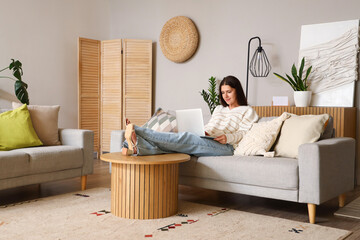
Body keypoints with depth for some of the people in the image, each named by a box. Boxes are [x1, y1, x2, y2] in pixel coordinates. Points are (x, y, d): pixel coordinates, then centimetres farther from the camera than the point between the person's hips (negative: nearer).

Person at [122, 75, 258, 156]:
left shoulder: (247, 111, 16)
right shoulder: (219, 109, 34)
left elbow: (243, 132, 1)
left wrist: (227, 137, -19)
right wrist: (203, 132, -1)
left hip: (225, 147, -6)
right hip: (205, 142, 6)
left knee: (186, 138, -31)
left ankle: (136, 130, -45)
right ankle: (137, 147, -51)